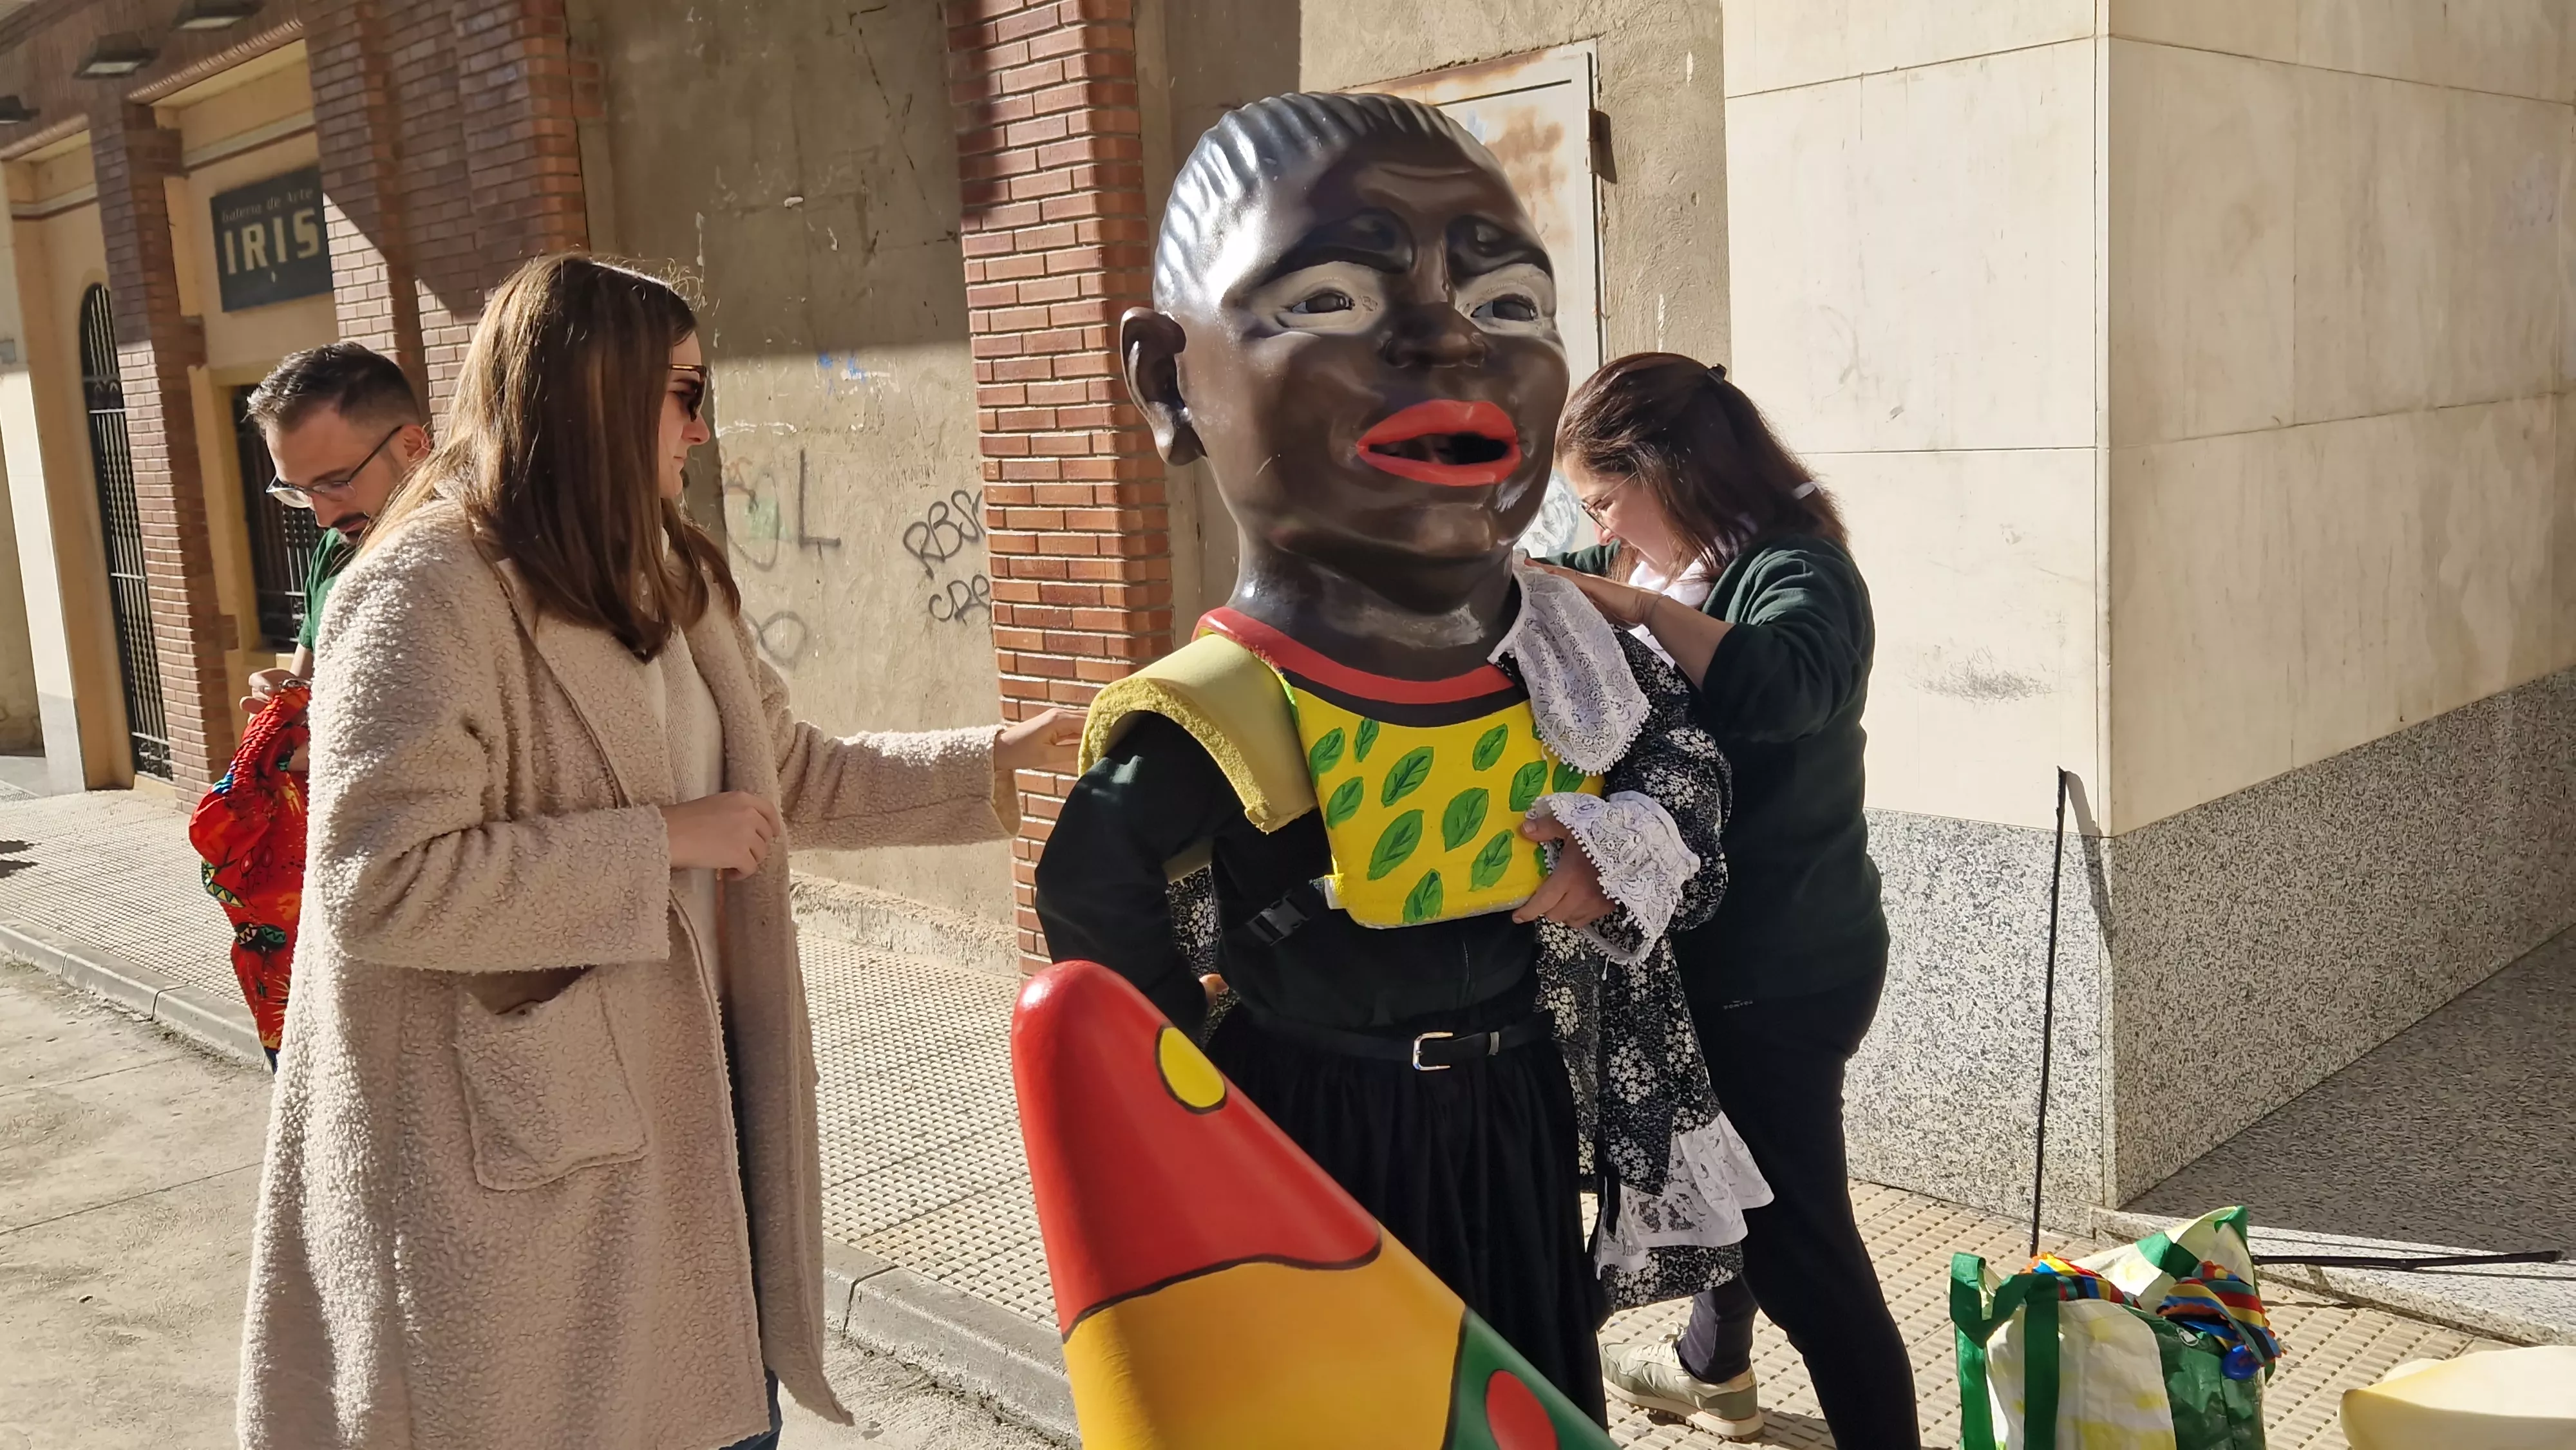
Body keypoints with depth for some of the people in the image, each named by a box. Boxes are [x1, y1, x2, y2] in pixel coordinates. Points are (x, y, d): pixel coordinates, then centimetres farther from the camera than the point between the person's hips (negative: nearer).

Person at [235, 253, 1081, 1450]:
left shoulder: (667, 583, 12)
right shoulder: (429, 592, -17)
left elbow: (793, 780, 16)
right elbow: (378, 884, -25)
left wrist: (1003, 756, 9)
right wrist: (662, 842, -20)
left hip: (686, 1103, 8)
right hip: (518, 1153, -8)